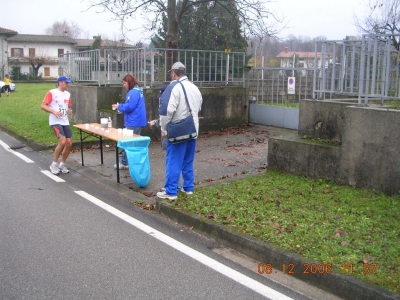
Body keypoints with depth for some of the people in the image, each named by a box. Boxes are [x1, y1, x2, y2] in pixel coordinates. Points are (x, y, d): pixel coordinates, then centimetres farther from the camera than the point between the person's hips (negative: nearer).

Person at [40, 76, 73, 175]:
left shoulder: (68, 94, 13)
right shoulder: (51, 93, -6)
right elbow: (43, 106, -8)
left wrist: (70, 110, 1)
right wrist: (54, 111, -22)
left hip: (65, 122, 7)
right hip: (55, 122, -7)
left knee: (69, 143, 0)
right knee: (63, 141, -20)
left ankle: (62, 164, 19)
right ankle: (54, 164, -1)